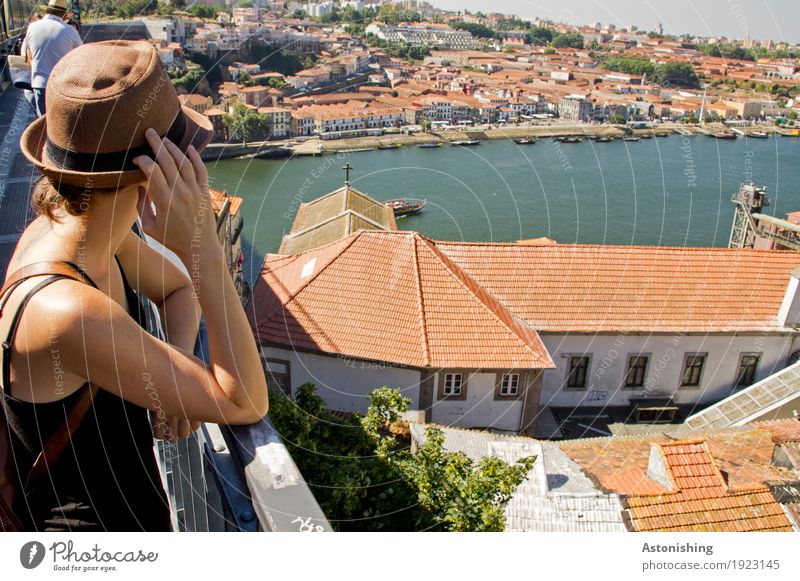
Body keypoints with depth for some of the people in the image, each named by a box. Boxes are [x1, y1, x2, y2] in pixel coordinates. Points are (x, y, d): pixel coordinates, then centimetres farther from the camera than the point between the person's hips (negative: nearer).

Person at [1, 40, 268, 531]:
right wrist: (205, 251, -40)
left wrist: (177, 368, -16)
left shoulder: (69, 225, -13)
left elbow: (179, 287, 4)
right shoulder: (67, 310, -38)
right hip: (100, 525, -7)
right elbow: (245, 404, -32)